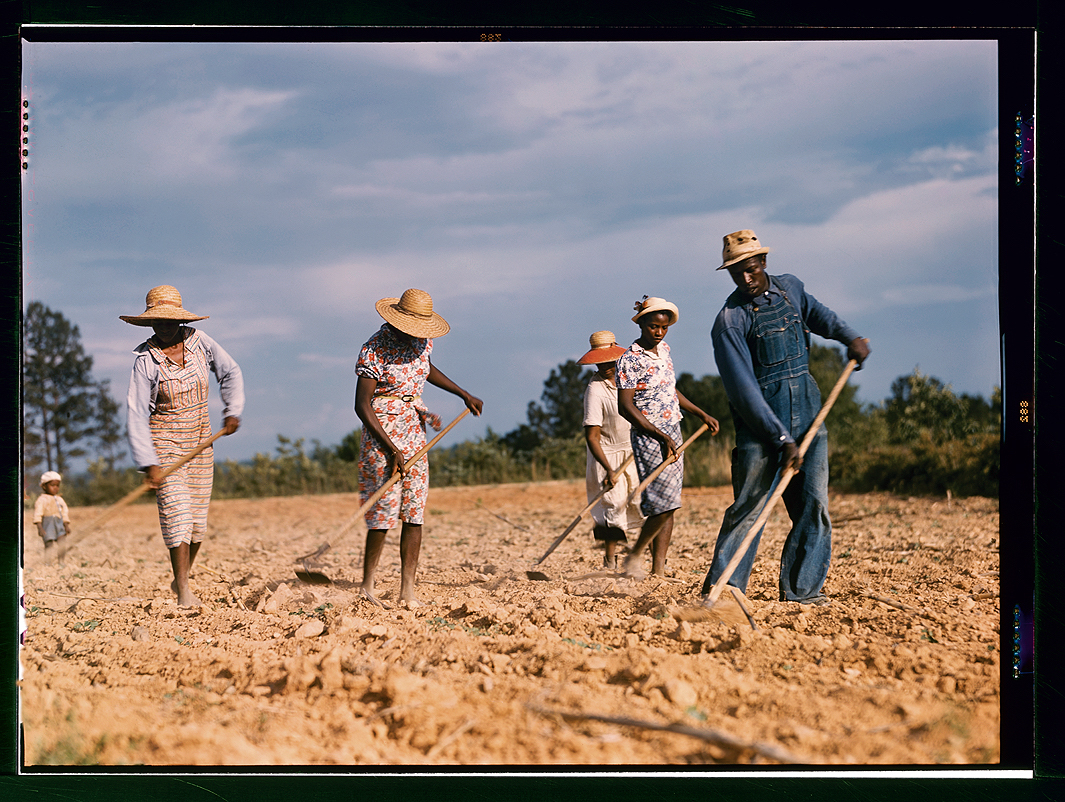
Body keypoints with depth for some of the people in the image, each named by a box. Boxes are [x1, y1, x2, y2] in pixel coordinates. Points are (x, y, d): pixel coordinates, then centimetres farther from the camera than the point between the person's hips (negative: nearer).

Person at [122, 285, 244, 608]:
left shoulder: (199, 343, -3)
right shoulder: (146, 361, -14)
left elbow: (230, 373, 11)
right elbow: (136, 415, -16)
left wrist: (233, 411, -2)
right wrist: (149, 463, -24)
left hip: (200, 442, 4)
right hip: (165, 443, -4)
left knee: (197, 518, 6)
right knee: (176, 512, -15)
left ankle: (180, 579, 25)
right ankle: (184, 592, -13)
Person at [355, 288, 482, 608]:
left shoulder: (422, 341, 5)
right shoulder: (375, 350, -16)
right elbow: (361, 405, -18)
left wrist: (463, 394, 28)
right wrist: (390, 448, -23)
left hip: (414, 432, 7)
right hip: (382, 432, -7)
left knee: (414, 514, 1)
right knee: (385, 510, -9)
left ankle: (407, 592, 3)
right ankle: (367, 585, 6)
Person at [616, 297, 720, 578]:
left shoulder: (664, 350, 12)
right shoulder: (630, 360, -12)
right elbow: (625, 406, -16)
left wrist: (701, 414, 23)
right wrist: (660, 436, -20)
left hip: (673, 434, 8)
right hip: (648, 436, -8)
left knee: (668, 505, 3)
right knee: (665, 502, -15)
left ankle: (658, 570, 4)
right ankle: (634, 557, 2)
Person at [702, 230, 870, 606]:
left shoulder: (790, 287, 8)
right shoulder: (730, 320, -10)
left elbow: (816, 313, 33)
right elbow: (743, 389, -16)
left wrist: (848, 335, 13)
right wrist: (782, 439, -22)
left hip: (808, 412, 5)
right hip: (760, 420, -5)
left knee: (813, 505, 0)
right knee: (749, 506, -11)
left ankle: (800, 590, 4)